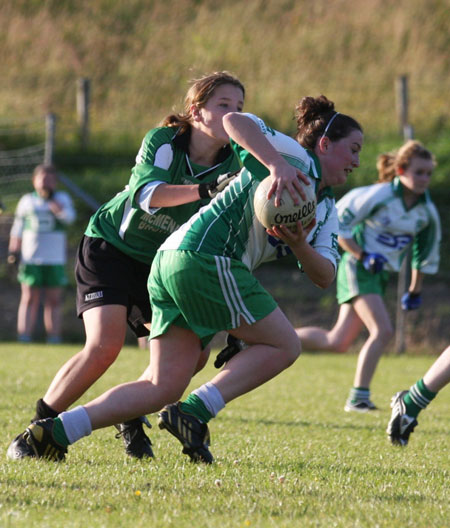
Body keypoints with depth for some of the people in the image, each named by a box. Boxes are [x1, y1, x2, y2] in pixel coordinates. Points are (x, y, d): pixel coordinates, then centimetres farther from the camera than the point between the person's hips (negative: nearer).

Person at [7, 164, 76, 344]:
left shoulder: (62, 198, 9)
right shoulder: (27, 201, 11)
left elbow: (69, 217, -10)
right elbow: (17, 228, 16)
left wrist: (60, 210, -27)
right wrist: (13, 251, 8)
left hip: (55, 260, 0)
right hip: (30, 259, 0)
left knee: (54, 301, 1)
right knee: (29, 299, -3)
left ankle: (54, 340, 4)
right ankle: (24, 339, -5)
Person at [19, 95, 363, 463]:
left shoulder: (326, 211, 24)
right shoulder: (296, 158, -1)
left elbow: (325, 277, 16)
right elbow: (235, 121, -16)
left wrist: (298, 244, -5)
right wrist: (277, 166, -29)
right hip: (205, 256, -9)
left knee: (163, 388, 2)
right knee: (283, 346, -2)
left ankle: (56, 430, -7)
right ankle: (194, 415, -13)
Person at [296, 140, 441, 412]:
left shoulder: (427, 212, 1)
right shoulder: (378, 196, -17)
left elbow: (426, 252, 17)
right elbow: (337, 224, -12)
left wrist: (415, 290, 18)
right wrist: (362, 256, -19)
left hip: (381, 274, 7)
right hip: (358, 268, -7)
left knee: (337, 343, 5)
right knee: (383, 331, -20)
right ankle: (358, 397, -13)